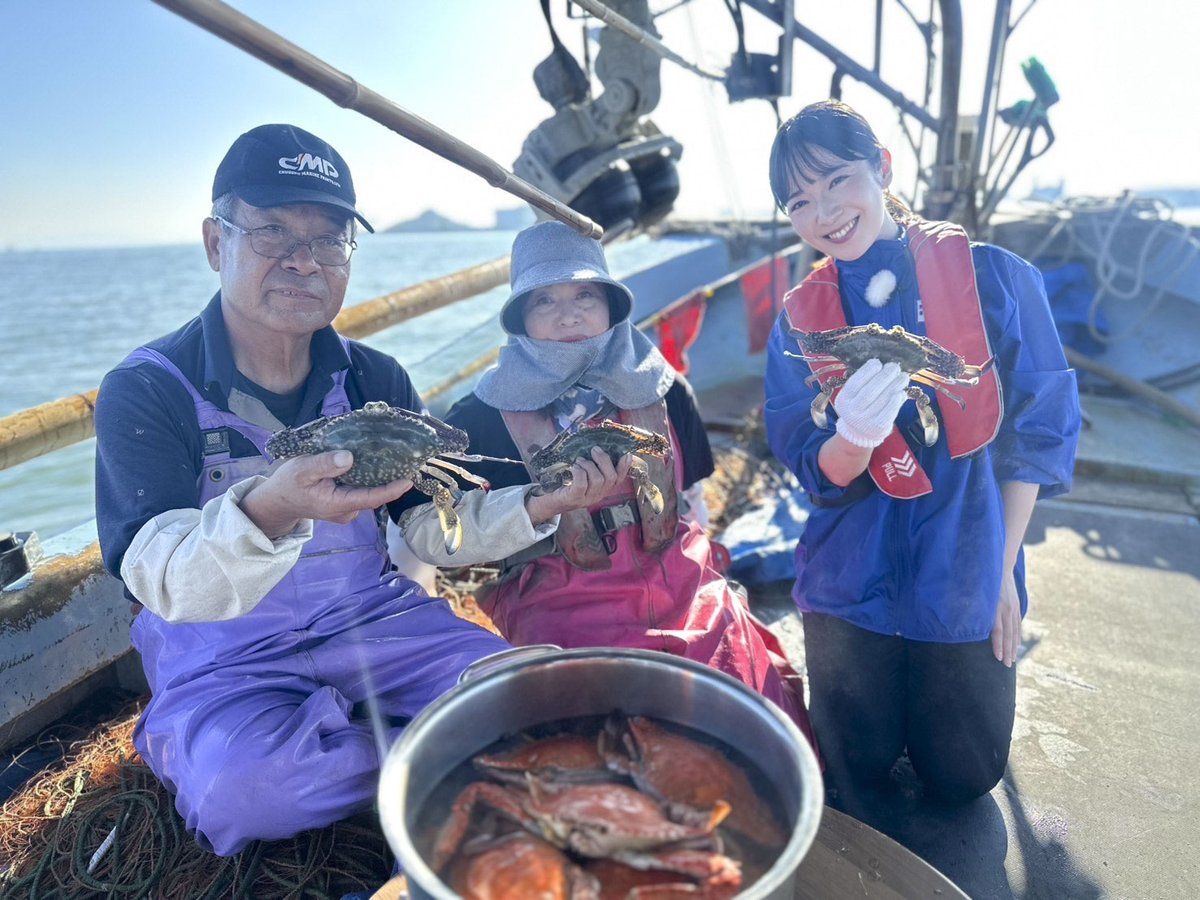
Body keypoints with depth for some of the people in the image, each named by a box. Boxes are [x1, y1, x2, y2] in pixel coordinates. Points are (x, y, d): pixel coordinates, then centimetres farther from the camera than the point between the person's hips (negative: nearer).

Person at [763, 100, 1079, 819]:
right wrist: (854, 436, -30)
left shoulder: (995, 277, -8)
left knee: (961, 784, 17)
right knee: (854, 797, 14)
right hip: (851, 590, 1)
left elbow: (1038, 432, -3)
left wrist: (1001, 570, -3)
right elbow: (816, 473, -7)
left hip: (967, 586, 0)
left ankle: (933, 720, 46)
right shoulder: (800, 320, -3)